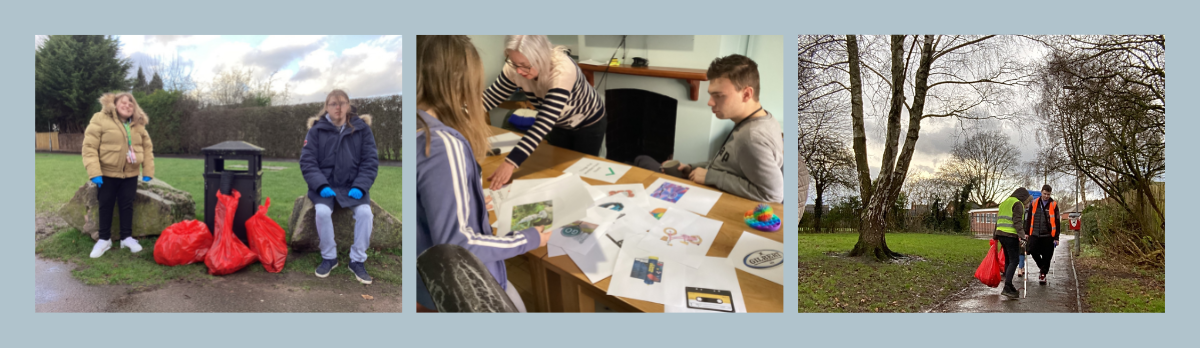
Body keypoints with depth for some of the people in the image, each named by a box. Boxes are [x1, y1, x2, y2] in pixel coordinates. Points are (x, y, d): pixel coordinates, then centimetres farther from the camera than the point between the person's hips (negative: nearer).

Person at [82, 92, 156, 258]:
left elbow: (147, 147, 10)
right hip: (107, 173, -3)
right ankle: (104, 239, 17)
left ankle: (127, 237, 19)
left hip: (130, 174, 3)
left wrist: (148, 171, 2)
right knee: (106, 206, 6)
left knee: (127, 205, 8)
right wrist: (94, 172, -19)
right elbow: (90, 147, -13)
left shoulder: (138, 125, 6)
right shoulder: (100, 120, -9)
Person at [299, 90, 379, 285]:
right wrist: (321, 186, -17)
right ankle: (329, 258, -6)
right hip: (325, 185, 0)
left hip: (352, 185, 1)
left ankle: (358, 261, -8)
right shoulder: (316, 130, 0)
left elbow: (370, 161, 1)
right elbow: (307, 161, -2)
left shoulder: (362, 129, 1)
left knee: (365, 212, -27)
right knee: (322, 211, -30)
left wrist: (360, 186, -13)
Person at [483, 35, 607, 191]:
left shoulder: (562, 70, -42)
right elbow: (491, 96, -12)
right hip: (559, 125, 5)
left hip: (588, 124, -5)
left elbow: (544, 122, -49)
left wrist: (511, 162, -58)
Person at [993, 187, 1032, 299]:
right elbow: (1017, 222, -16)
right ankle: (1007, 288, -17)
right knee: (1013, 261, -8)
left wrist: (995, 236, 27)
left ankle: (1009, 286, 20)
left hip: (1000, 234, 9)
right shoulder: (1017, 204, -5)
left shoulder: (1004, 203, 22)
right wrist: (1022, 236, -22)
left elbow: (998, 220, 24)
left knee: (1008, 260, 16)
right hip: (1011, 235, -9)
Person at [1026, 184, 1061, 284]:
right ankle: (1042, 267, 18)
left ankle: (1043, 274, 17)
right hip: (1035, 234, 2)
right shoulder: (1034, 203, 6)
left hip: (1048, 235, -1)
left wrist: (1056, 237, -3)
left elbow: (1057, 222, 0)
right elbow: (1029, 219, 12)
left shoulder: (1054, 205, 0)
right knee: (1033, 251, -8)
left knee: (1047, 256, 2)